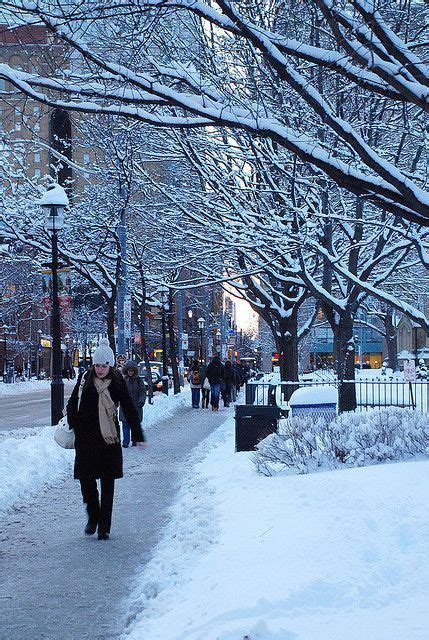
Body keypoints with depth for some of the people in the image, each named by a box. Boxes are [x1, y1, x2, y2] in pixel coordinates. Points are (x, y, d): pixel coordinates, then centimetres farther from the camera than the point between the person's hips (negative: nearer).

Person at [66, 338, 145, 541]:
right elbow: (72, 403, 13)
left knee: (107, 483, 1)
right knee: (85, 478, 1)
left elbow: (129, 410, 0)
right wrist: (72, 425, -1)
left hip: (109, 438, -1)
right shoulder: (85, 379, 2)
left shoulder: (117, 382, -3)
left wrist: (138, 436, -2)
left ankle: (104, 526, 8)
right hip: (85, 438, 2)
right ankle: (92, 518, 24)